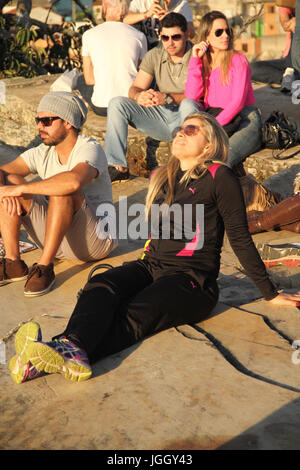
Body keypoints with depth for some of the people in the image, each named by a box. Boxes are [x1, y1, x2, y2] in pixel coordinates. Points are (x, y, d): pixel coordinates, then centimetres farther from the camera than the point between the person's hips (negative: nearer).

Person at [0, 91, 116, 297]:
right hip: (57, 239, 7)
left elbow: (74, 181, -39)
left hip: (94, 240, -6)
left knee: (62, 189, -33)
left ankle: (45, 267, -28)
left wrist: (20, 188, -33)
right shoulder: (42, 153, 5)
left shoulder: (90, 149, -16)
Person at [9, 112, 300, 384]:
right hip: (152, 266, 6)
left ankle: (66, 352, -58)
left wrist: (270, 294, 1)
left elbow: (240, 239, -1)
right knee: (101, 286, -27)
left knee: (132, 317, -32)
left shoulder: (219, 177, -3)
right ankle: (72, 347, -56)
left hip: (192, 280, -5)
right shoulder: (161, 178, 18)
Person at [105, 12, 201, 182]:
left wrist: (168, 98, -35)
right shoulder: (154, 56, 5)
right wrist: (139, 96, -26)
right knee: (117, 103, -13)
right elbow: (135, 88, 1)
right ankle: (118, 166, -16)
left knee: (188, 105, -39)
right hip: (160, 117, 5)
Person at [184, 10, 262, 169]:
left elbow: (237, 102, -12)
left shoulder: (238, 60, -3)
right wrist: (195, 60, -5)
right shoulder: (203, 63, 11)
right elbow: (192, 96, -4)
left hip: (244, 119, -4)